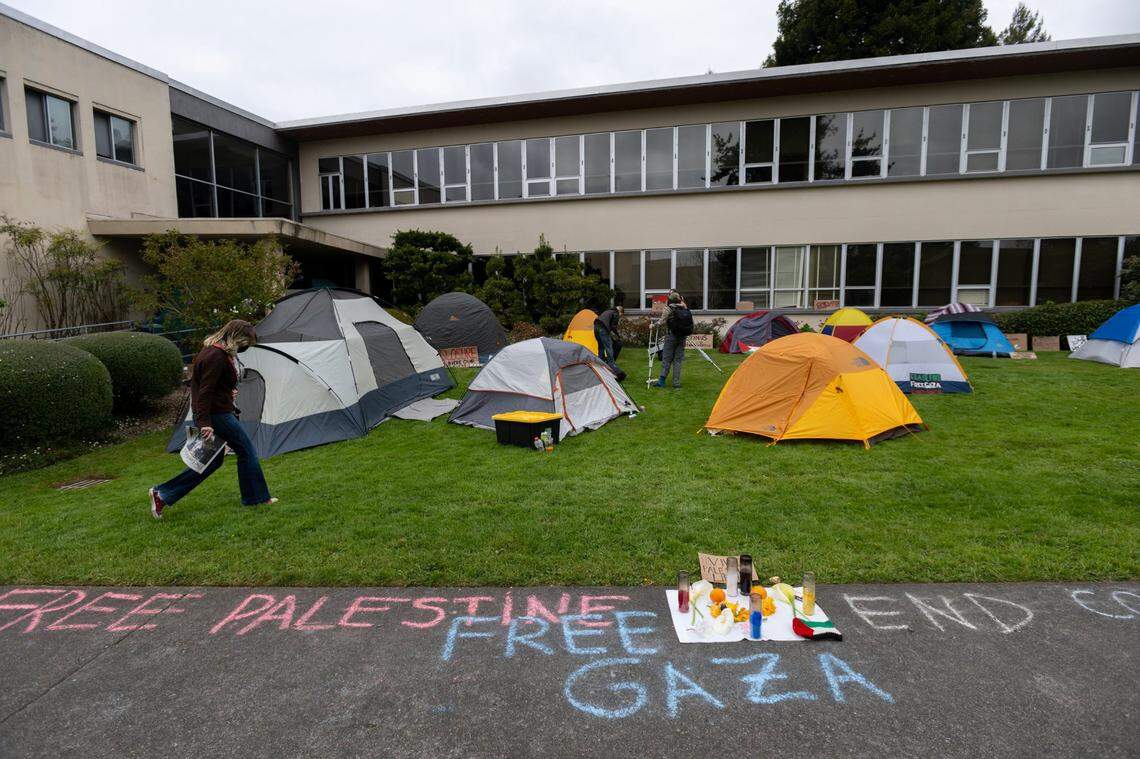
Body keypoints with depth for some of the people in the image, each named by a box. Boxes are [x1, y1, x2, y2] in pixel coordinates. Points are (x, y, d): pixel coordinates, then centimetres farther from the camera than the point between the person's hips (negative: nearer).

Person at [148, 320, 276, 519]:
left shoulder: (214, 351, 11)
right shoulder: (216, 357, -21)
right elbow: (205, 391, -25)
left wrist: (230, 392, 18)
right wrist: (204, 423, -26)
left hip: (210, 414, 10)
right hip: (217, 414, -10)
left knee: (213, 460, 15)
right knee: (246, 449, 2)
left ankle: (162, 494, 17)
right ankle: (257, 497, 13)